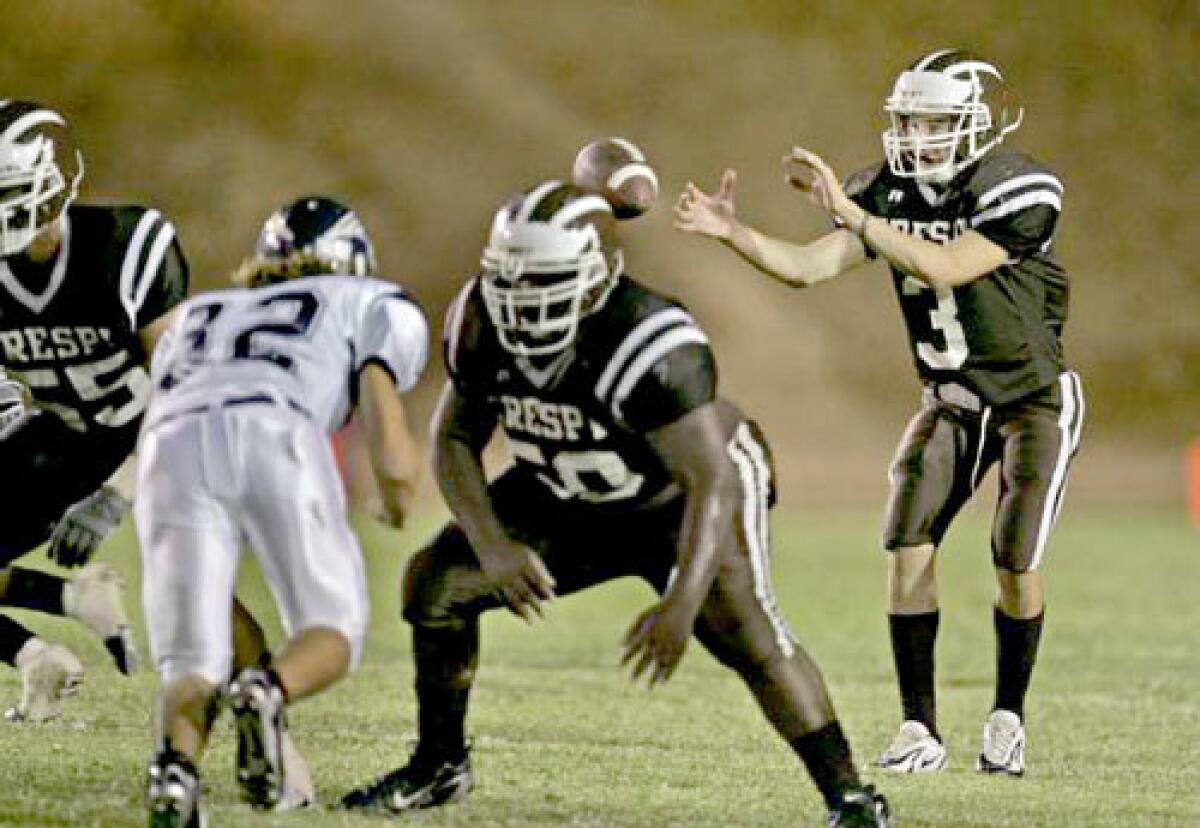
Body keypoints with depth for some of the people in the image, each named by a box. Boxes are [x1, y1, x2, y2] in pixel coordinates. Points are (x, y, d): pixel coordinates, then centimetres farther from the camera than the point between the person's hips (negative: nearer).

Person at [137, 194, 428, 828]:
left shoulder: (195, 315, 42)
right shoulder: (371, 303, 31)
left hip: (174, 444, 3)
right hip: (275, 437, -3)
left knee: (192, 664, 4)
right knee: (332, 633, 11)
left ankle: (176, 760, -29)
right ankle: (269, 690, -23)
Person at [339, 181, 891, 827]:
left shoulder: (648, 344, -38)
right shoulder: (481, 327, -20)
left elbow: (711, 480, -39)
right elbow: (455, 440, -6)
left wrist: (682, 603, -49)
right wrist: (493, 546, -22)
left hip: (680, 500, -6)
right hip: (571, 500, 6)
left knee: (744, 632, -26)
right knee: (436, 581, -5)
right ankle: (439, 766, 15)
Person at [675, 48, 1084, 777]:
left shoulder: (1019, 193, -24)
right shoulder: (890, 193, -7)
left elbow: (945, 268, -36)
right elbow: (808, 267, -13)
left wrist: (847, 211, -41)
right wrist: (733, 232, -29)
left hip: (1035, 403, -5)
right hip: (951, 405, 5)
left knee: (1017, 565, -12)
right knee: (908, 547, -11)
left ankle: (1008, 718, 11)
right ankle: (920, 731, -5)